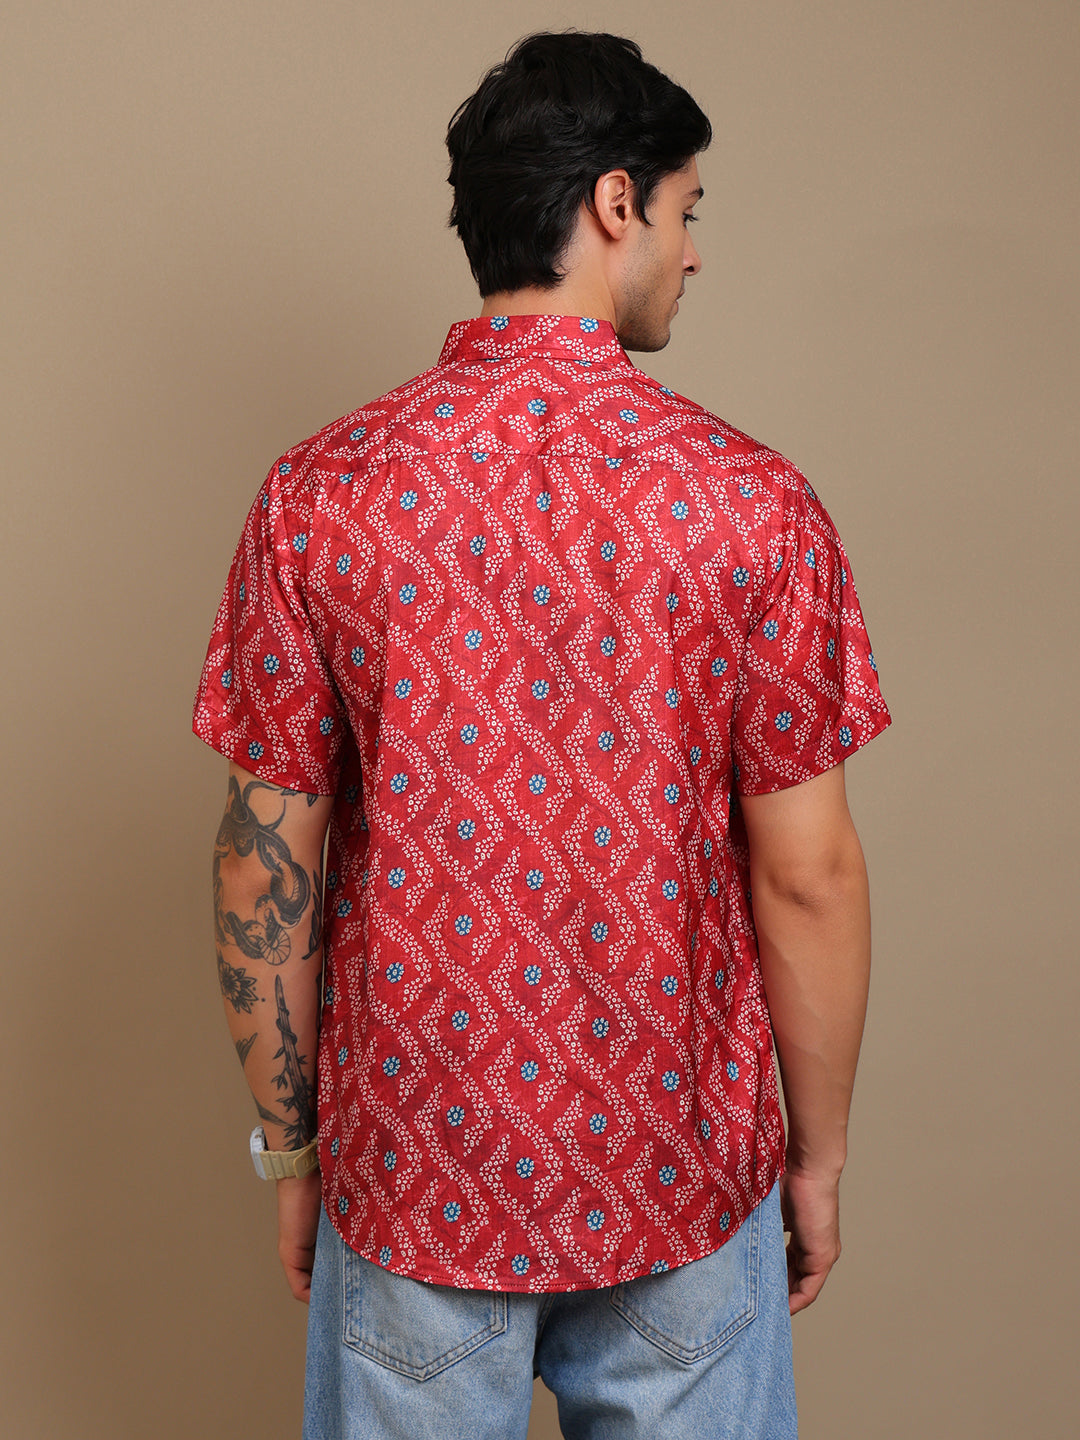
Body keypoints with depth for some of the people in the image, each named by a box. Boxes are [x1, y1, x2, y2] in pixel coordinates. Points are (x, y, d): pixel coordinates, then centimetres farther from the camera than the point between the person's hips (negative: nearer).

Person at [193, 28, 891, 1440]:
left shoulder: (320, 494, -10)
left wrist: (290, 1147, 6)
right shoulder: (751, 500, -13)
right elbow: (808, 872, -11)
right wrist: (818, 1156, 4)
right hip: (682, 1167, 0)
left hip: (417, 1168, 1)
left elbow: (267, 861, -7)